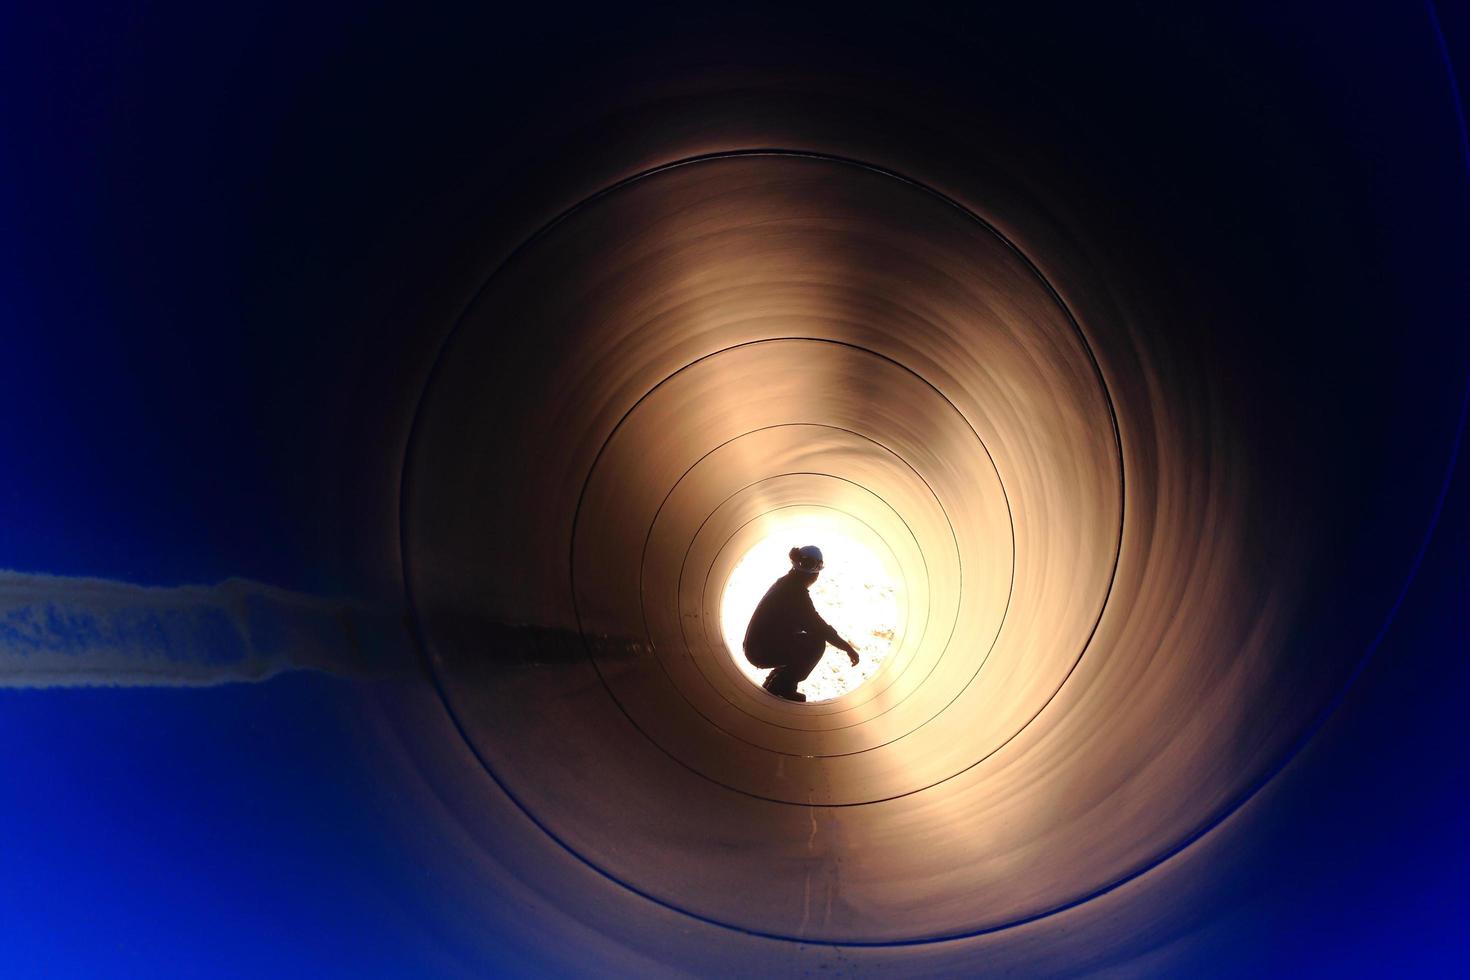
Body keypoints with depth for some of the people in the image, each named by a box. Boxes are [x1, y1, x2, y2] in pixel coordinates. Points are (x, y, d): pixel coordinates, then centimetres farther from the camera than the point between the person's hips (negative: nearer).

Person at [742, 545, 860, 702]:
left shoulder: (786, 582, 10)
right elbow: (818, 627, -19)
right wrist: (848, 648, -10)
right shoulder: (796, 592, -19)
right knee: (817, 643, -12)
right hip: (763, 652, -9)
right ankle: (782, 686, -5)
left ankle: (774, 682, 17)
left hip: (756, 646, 9)